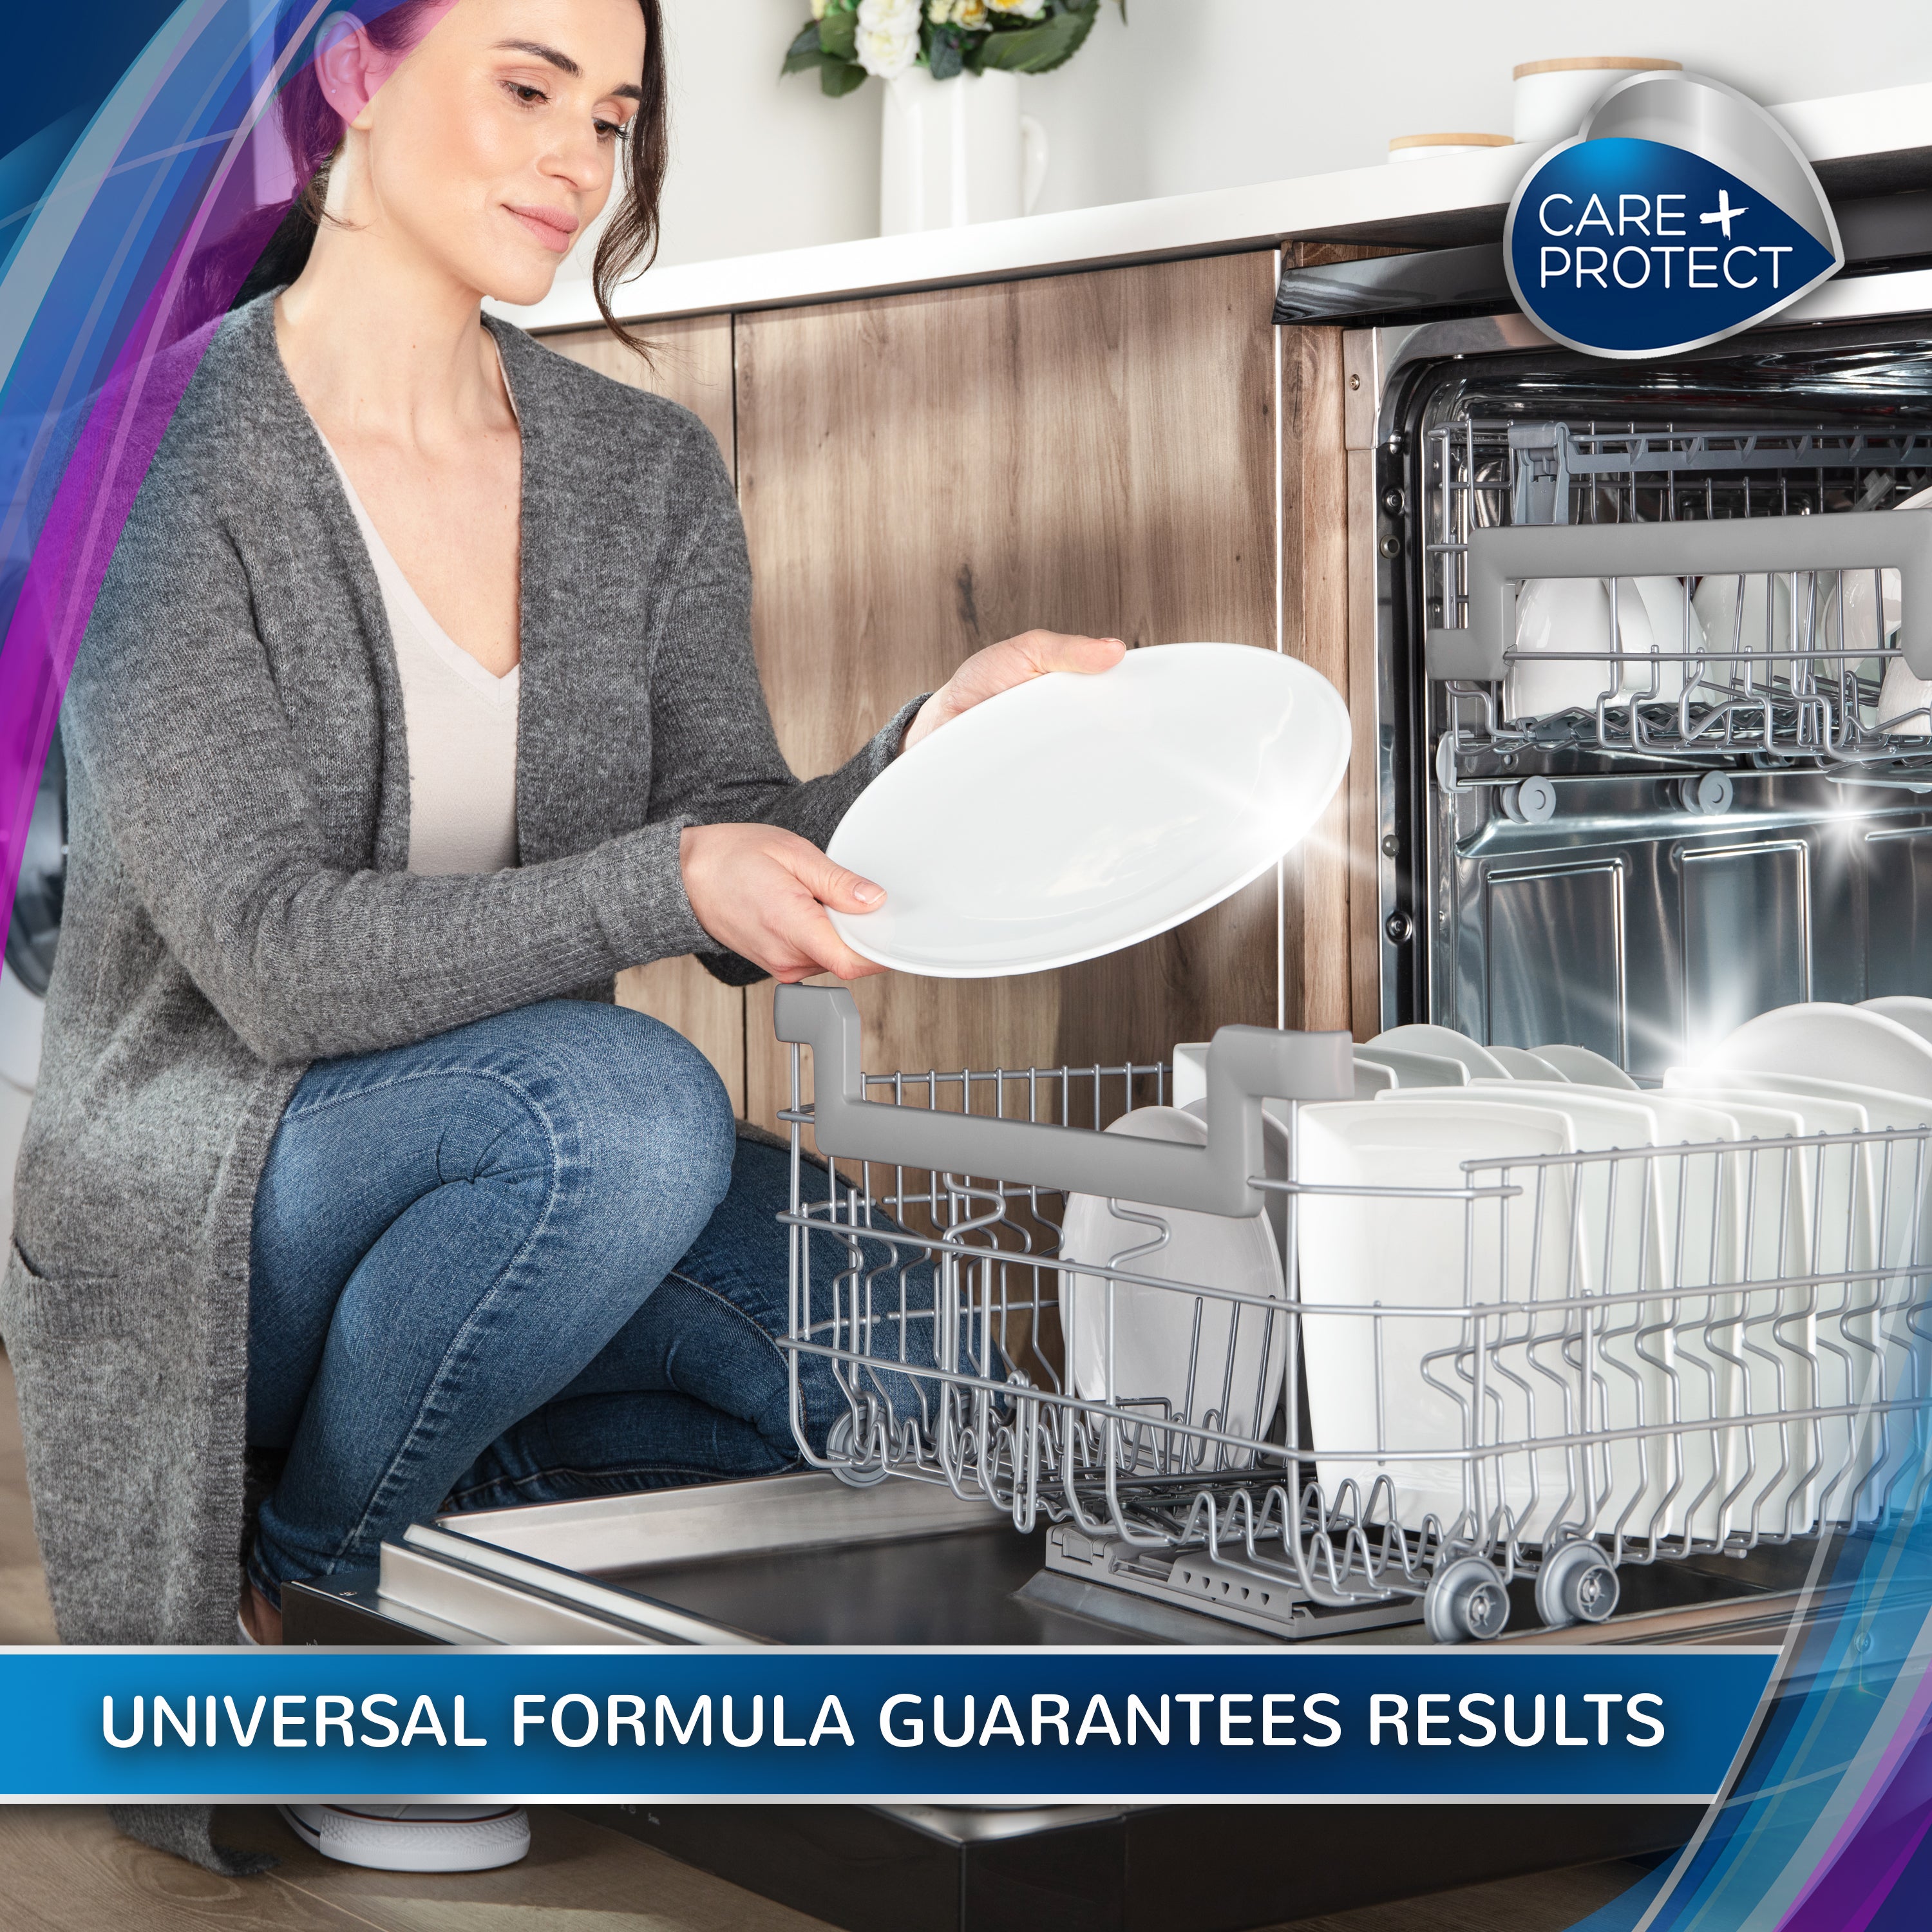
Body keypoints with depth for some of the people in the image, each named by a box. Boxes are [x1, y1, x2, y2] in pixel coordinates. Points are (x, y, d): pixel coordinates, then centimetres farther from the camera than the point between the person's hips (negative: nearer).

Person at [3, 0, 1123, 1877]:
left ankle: (456, 1509, 6)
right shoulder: (167, 462, -14)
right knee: (620, 1099, -35)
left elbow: (753, 916, -2)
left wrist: (941, 738, -20)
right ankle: (289, 1596, -10)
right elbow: (278, 960, -22)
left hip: (534, 1172, 6)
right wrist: (663, 880, -33)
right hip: (200, 1202, -6)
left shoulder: (646, 475, 5)